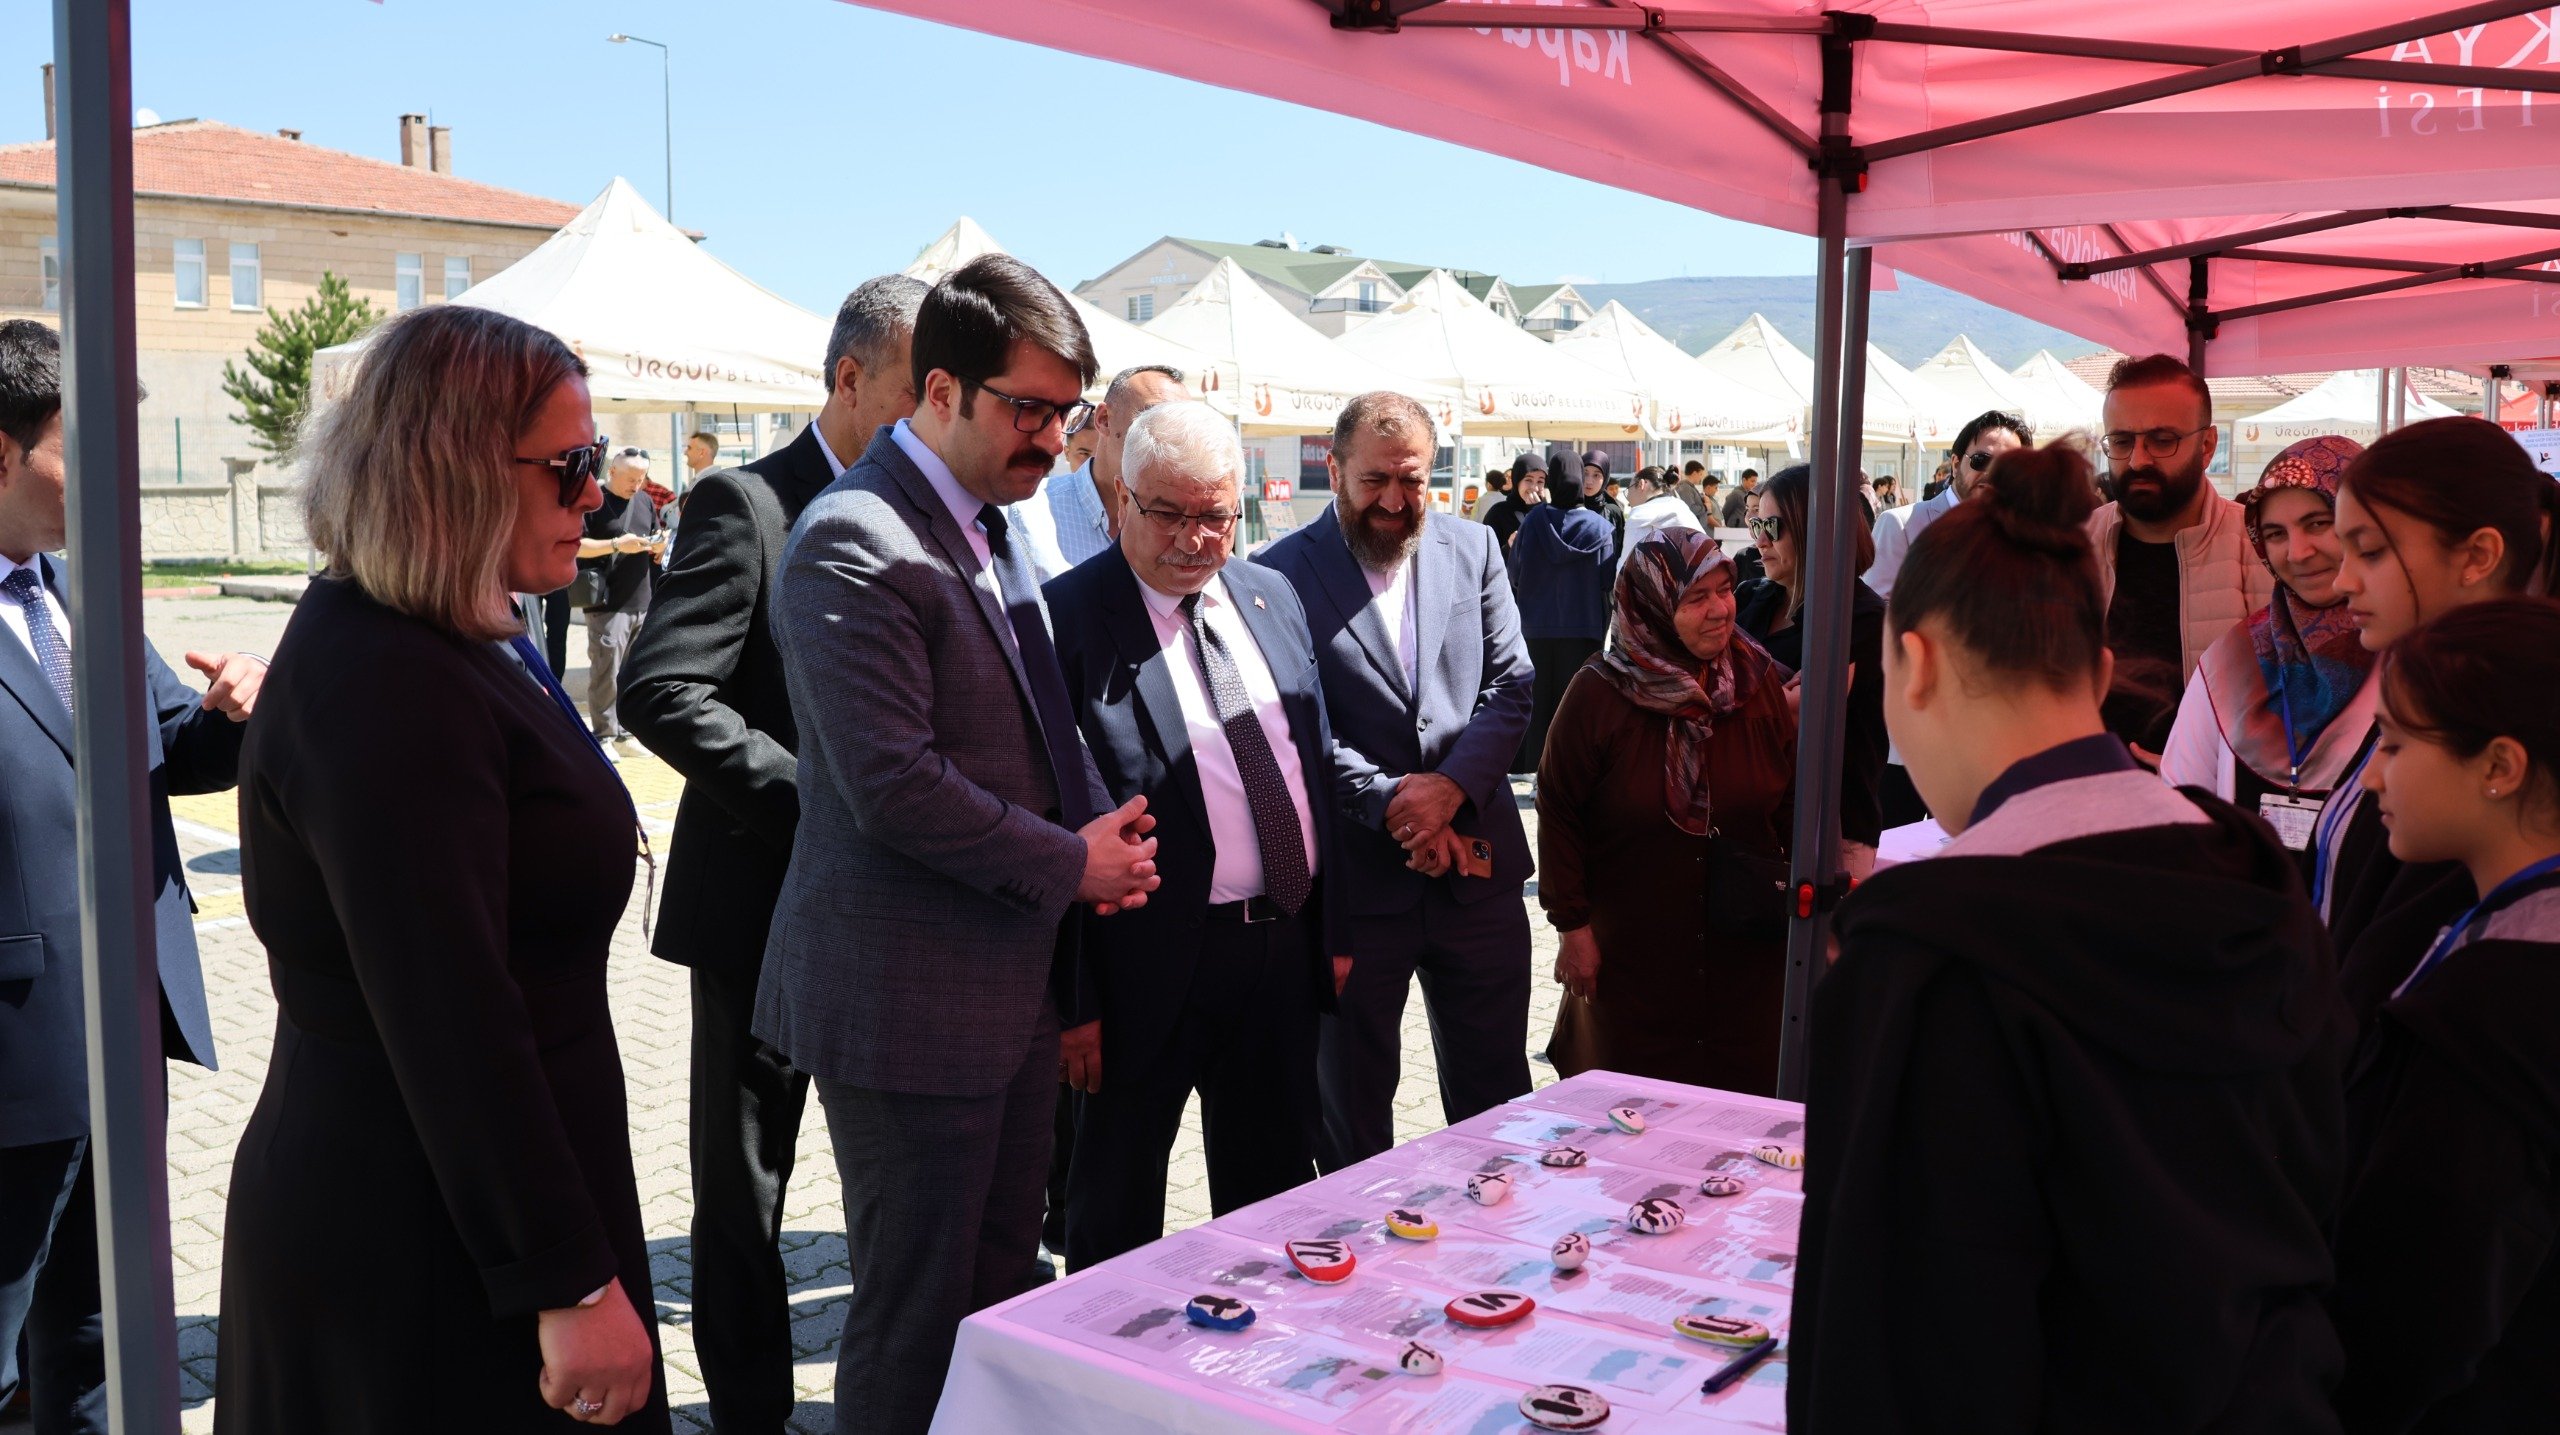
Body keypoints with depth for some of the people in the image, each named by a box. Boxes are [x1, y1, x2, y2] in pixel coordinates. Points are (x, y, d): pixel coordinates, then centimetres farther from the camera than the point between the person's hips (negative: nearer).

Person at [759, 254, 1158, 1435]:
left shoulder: (989, 521, 12)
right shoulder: (853, 546, -18)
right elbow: (895, 790, -24)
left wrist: (1101, 827, 2)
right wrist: (1074, 864, -13)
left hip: (1013, 983, 9)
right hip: (909, 999, -9)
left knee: (1000, 1286, 19)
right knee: (919, 1317, 4)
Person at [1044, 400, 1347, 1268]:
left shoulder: (1272, 596, 9)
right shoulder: (1067, 617, -11)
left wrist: (1336, 927, 11)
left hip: (1286, 944, 6)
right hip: (1153, 960, -6)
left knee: (1274, 1191, 20)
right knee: (1116, 1205, 11)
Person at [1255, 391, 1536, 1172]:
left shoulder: (1474, 551, 6)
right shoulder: (1283, 571, -6)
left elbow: (1511, 686, 2)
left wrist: (1451, 784, -13)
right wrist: (1391, 804, -16)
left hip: (1478, 869, 3)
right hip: (1355, 878, -3)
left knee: (1494, 1092, 15)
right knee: (1351, 1096, 12)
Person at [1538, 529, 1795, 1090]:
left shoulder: (1759, 682, -1)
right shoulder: (1599, 694, -10)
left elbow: (1795, 802, 6)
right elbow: (1558, 811, -4)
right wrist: (1571, 924, -5)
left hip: (1746, 954, 2)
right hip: (1632, 954, -2)